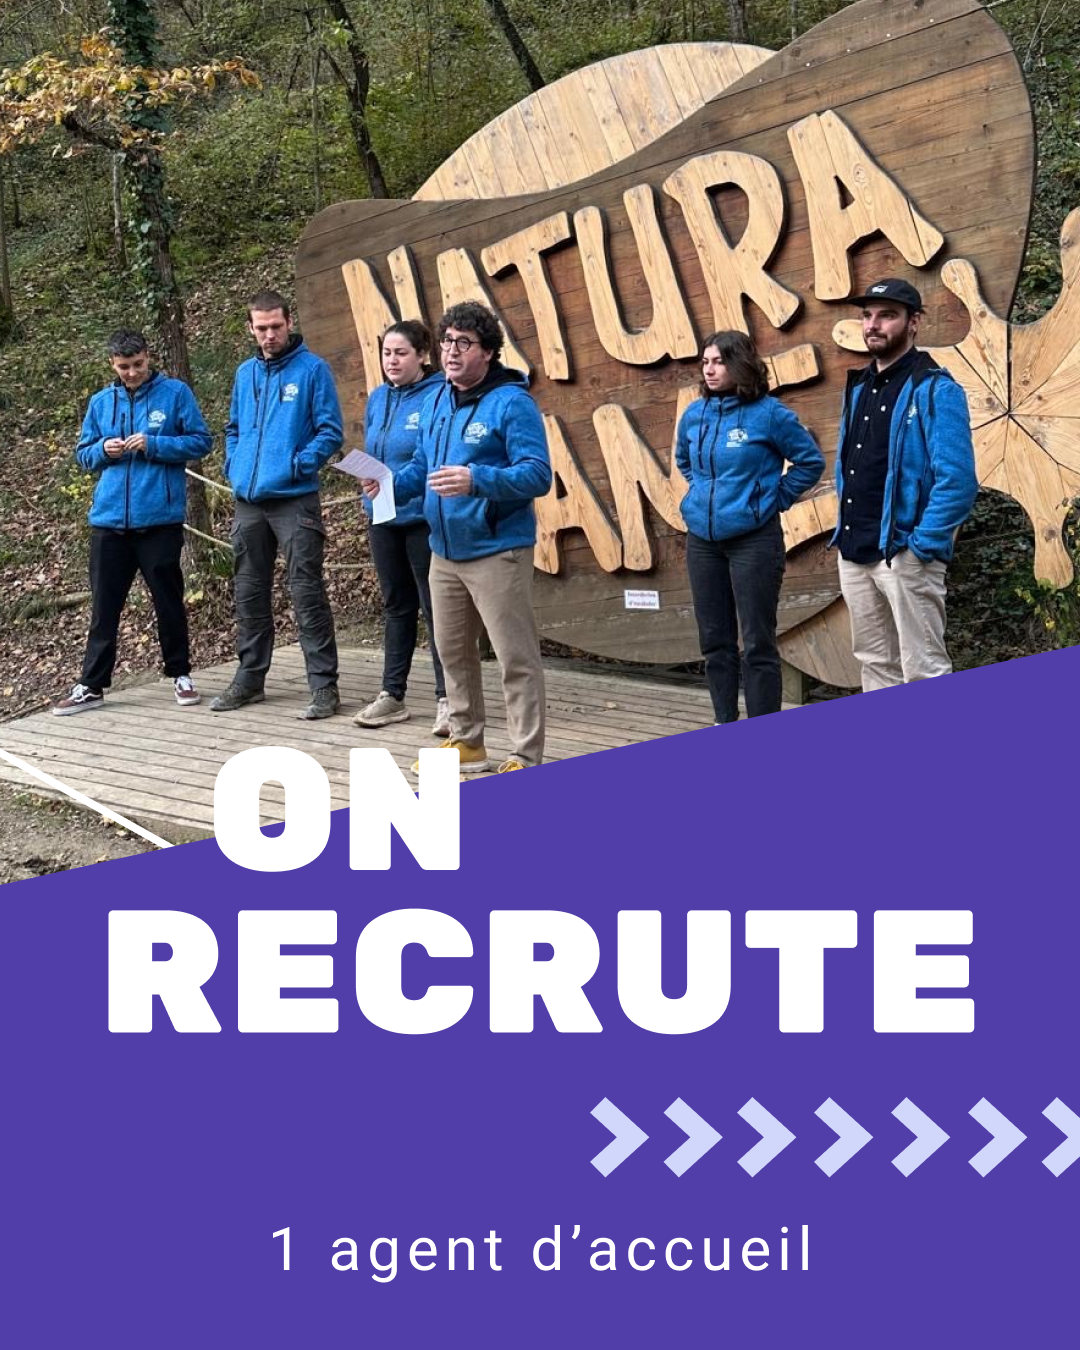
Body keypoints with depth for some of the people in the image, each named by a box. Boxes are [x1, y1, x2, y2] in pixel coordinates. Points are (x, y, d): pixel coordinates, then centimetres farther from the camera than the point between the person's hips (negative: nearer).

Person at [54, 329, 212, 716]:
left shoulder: (176, 393, 0)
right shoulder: (100, 402, 11)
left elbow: (200, 441, -3)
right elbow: (82, 454, 17)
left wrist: (153, 445, -14)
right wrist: (102, 449, -6)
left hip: (160, 518, -3)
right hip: (109, 519, 3)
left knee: (168, 601, 6)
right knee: (104, 605, 6)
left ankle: (181, 676, 20)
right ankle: (91, 686, 11)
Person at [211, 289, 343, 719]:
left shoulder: (312, 369, -4)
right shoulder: (245, 373, 14)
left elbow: (330, 430, -7)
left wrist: (298, 465, -17)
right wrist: (234, 466, 8)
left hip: (294, 501, -6)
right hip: (248, 502, 6)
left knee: (307, 593, -7)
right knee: (249, 593, 13)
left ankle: (324, 685, -3)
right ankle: (250, 677, 24)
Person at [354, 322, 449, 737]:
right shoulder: (378, 399, 9)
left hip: (425, 518, -7)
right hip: (383, 517, 7)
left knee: (435, 607, -1)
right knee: (396, 606, 15)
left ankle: (446, 699, 6)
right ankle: (392, 695, 24)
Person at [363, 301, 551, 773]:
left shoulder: (512, 403, -12)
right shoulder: (436, 401, 12)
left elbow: (536, 475, -19)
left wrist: (476, 480, -31)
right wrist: (393, 484, 0)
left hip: (496, 552, -8)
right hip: (445, 552, 8)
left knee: (516, 657, -4)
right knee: (453, 652, 17)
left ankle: (527, 758, 2)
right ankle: (466, 742, 31)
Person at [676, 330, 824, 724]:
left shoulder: (768, 413, -8)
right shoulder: (694, 414, 7)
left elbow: (811, 461, -2)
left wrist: (775, 498, -3)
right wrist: (702, 493, 13)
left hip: (753, 539, -5)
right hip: (702, 540, 6)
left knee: (757, 643, -4)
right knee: (714, 641, 11)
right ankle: (725, 726, 22)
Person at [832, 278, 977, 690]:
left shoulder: (935, 390, -10)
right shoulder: (857, 388, 13)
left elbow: (957, 480, -18)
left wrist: (921, 545, -19)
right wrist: (844, 532, 12)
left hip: (904, 556, -8)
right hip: (853, 554, 8)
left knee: (923, 670, -3)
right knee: (874, 662, 15)